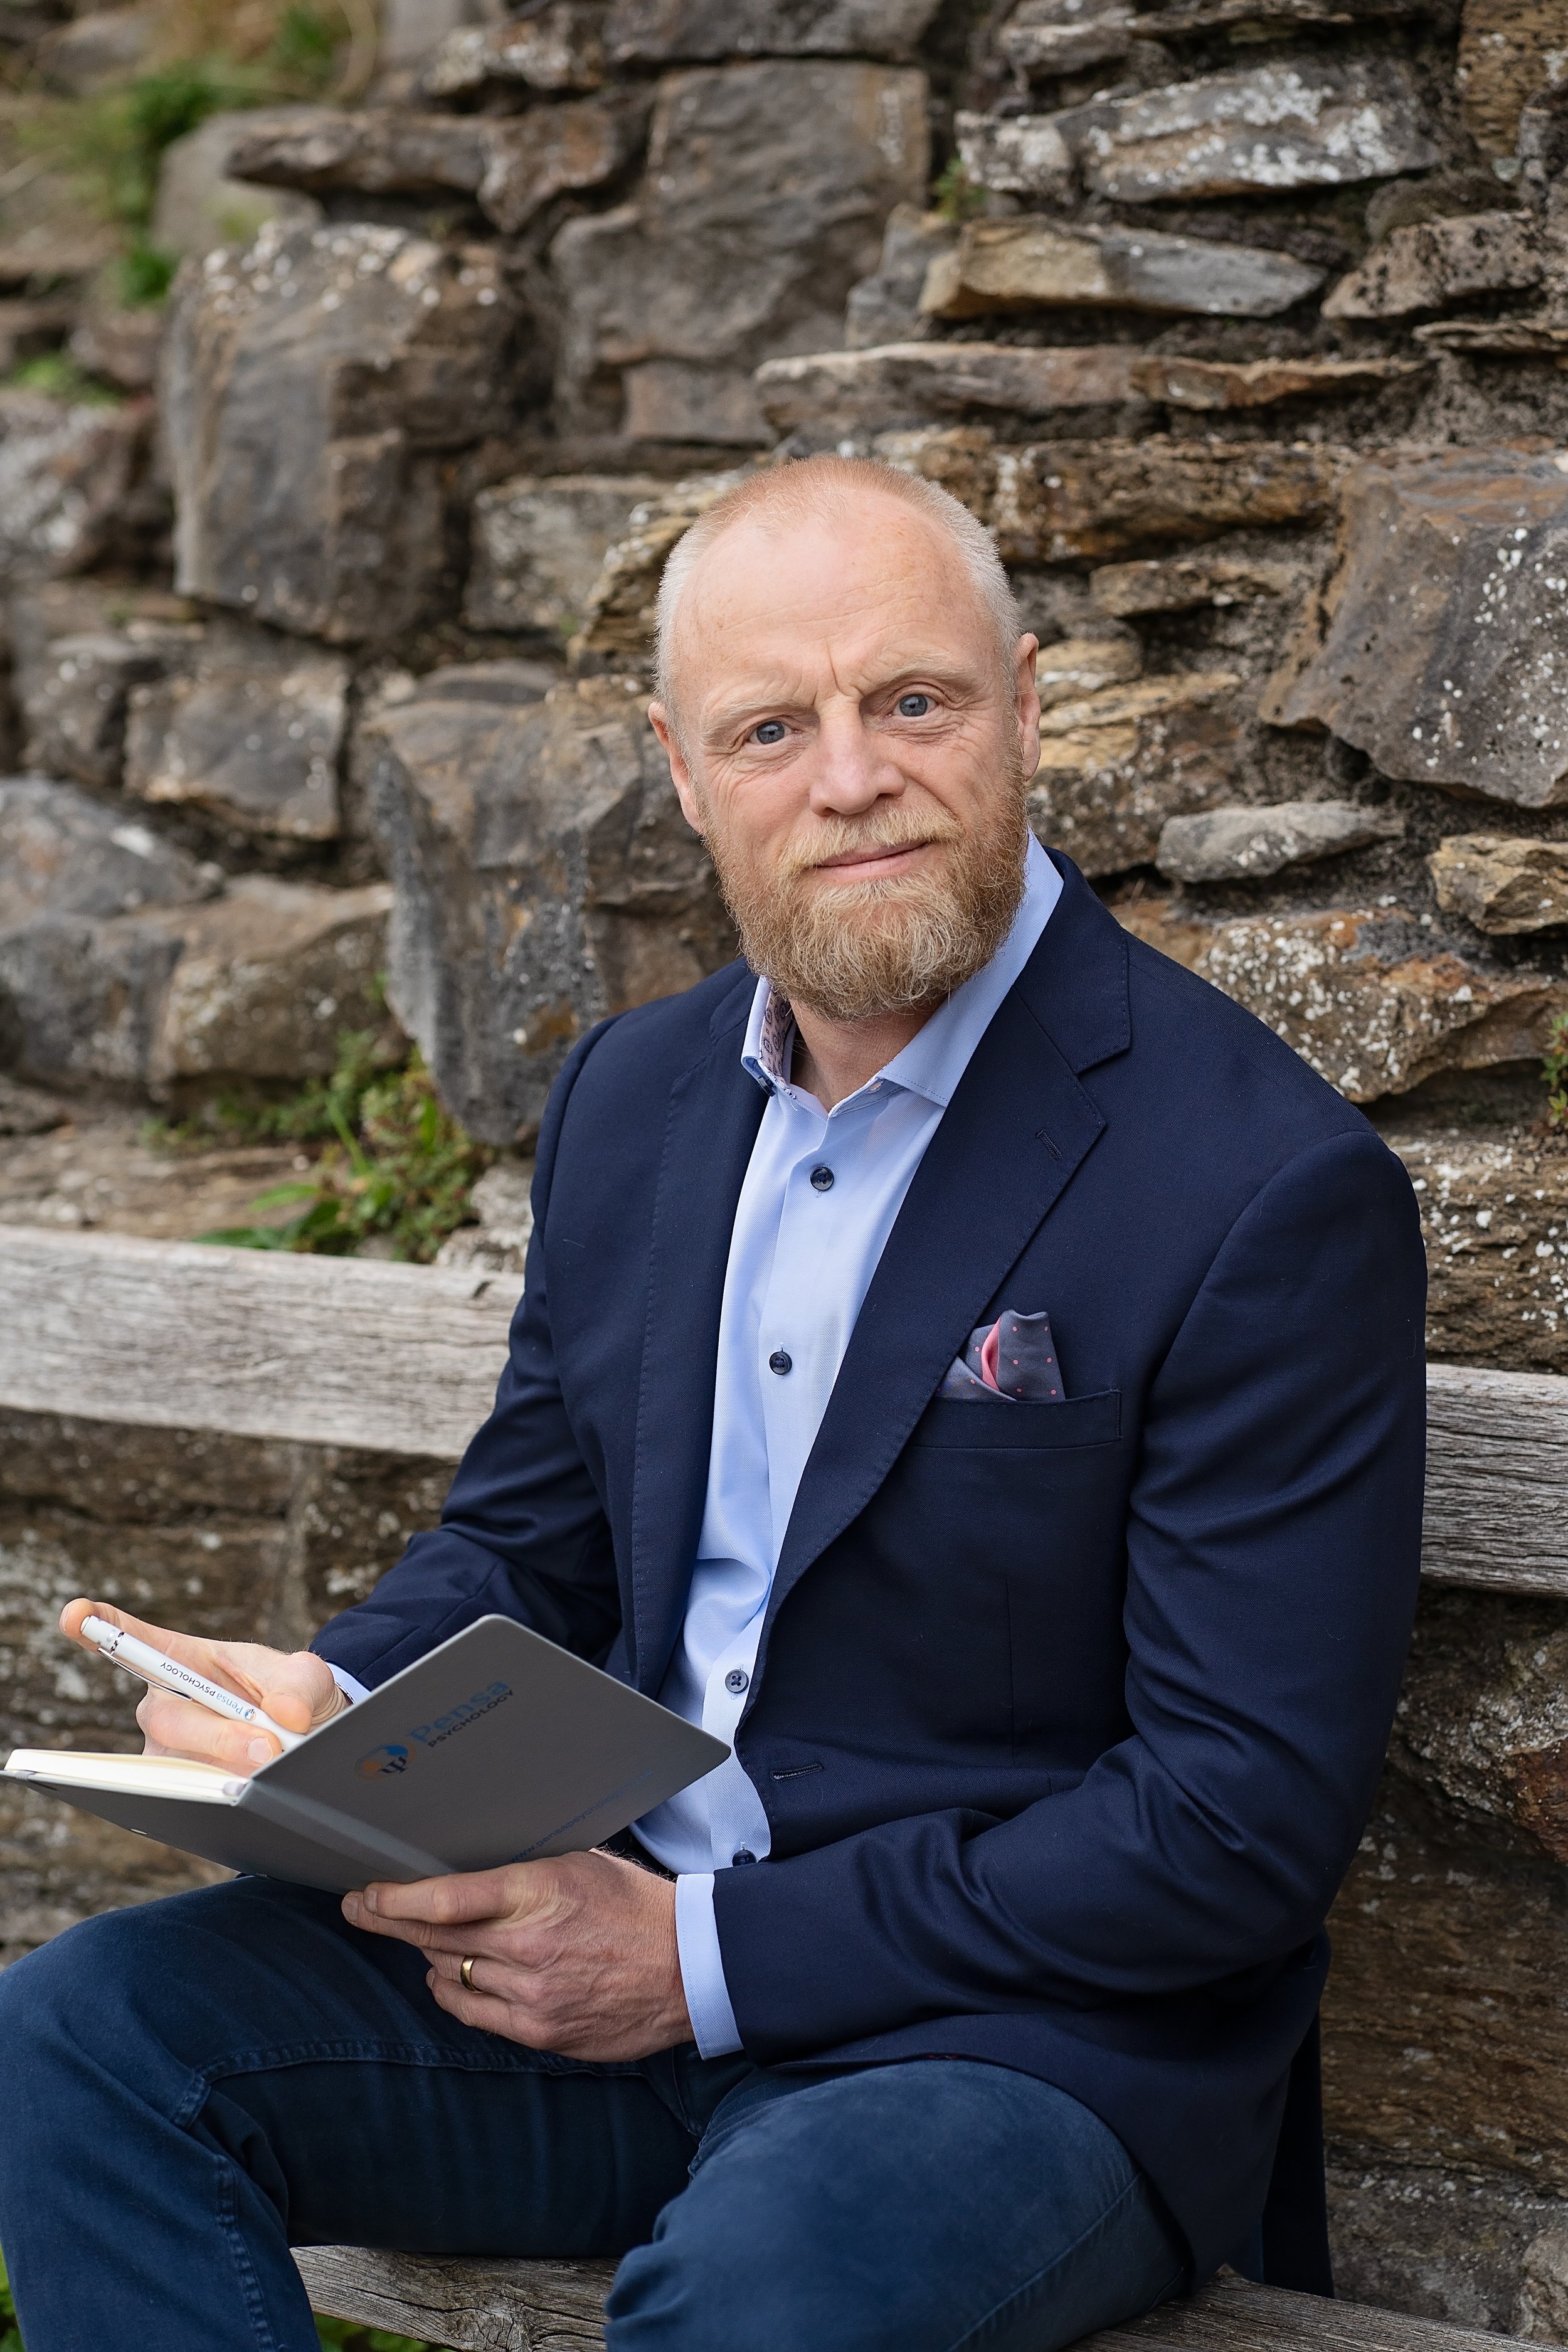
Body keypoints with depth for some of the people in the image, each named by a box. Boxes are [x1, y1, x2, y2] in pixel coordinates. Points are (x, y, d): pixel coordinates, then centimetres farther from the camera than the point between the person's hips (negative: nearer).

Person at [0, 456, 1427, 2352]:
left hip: (1025, 2026, -6)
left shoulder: (1273, 1188, -15)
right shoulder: (634, 1094, 8)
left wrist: (709, 1954, -19)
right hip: (614, 1941, 7)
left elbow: (1246, 1824, -17)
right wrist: (332, 1703, -5)